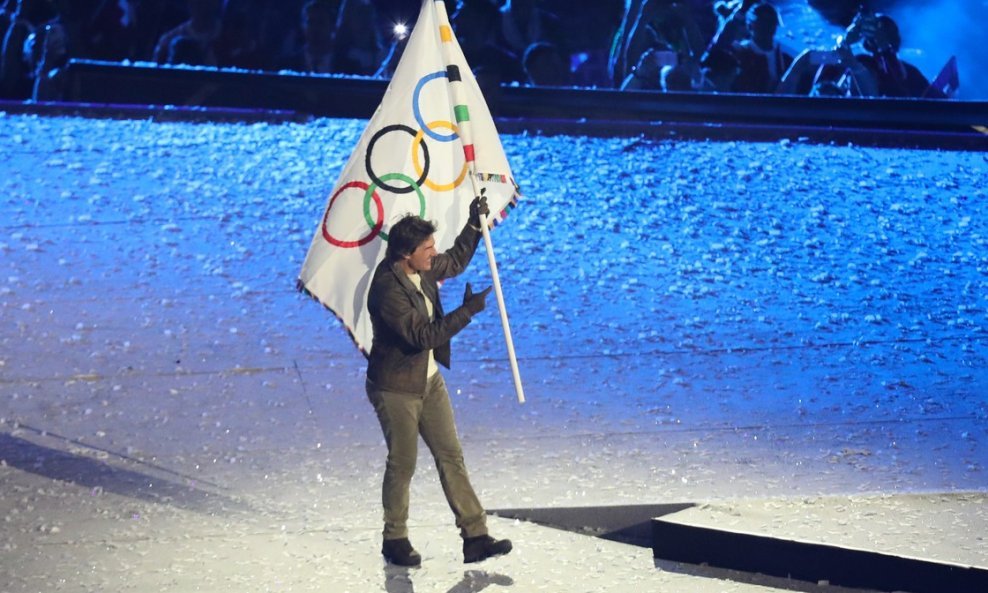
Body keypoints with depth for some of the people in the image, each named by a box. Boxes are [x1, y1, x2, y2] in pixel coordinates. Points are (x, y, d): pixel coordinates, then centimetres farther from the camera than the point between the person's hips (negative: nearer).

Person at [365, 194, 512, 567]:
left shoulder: (422, 268, -2)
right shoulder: (387, 289, -27)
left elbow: (455, 262, 20)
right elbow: (424, 336, -29)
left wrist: (475, 224, 9)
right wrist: (467, 310, -28)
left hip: (429, 380, 8)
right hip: (395, 388, -8)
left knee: (451, 456, 8)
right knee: (402, 464, 5)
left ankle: (475, 537, 11)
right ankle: (395, 541, 24)